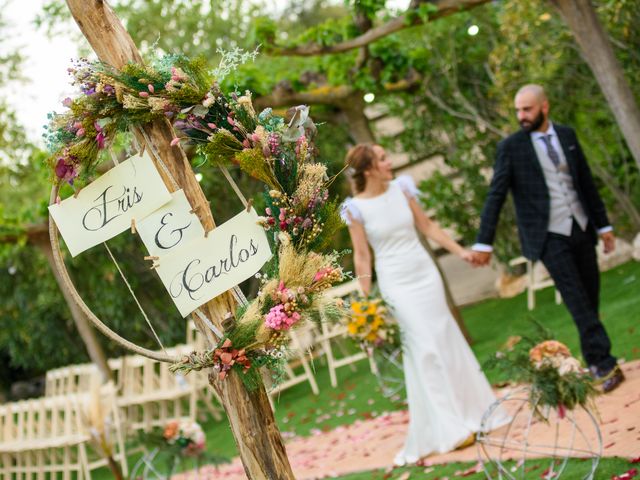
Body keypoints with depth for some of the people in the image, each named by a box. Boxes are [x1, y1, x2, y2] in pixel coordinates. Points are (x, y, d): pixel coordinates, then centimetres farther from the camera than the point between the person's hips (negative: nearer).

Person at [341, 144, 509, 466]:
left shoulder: (401, 188, 1)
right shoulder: (356, 207, -10)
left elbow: (427, 226, 10)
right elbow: (362, 256, -7)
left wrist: (460, 251, 9)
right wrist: (366, 302, -7)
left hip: (425, 272, 4)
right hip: (395, 282, -4)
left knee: (447, 341, 9)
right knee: (424, 350, -4)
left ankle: (474, 409, 24)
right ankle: (451, 428, 3)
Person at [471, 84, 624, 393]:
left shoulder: (567, 135, 8)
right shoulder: (511, 147, -4)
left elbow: (586, 182, 13)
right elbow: (496, 196, -5)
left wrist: (603, 225, 14)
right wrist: (484, 242, -8)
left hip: (581, 228, 4)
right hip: (549, 237, -4)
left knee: (592, 296, 7)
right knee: (578, 300, -9)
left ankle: (596, 361, 19)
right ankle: (603, 363, -6)